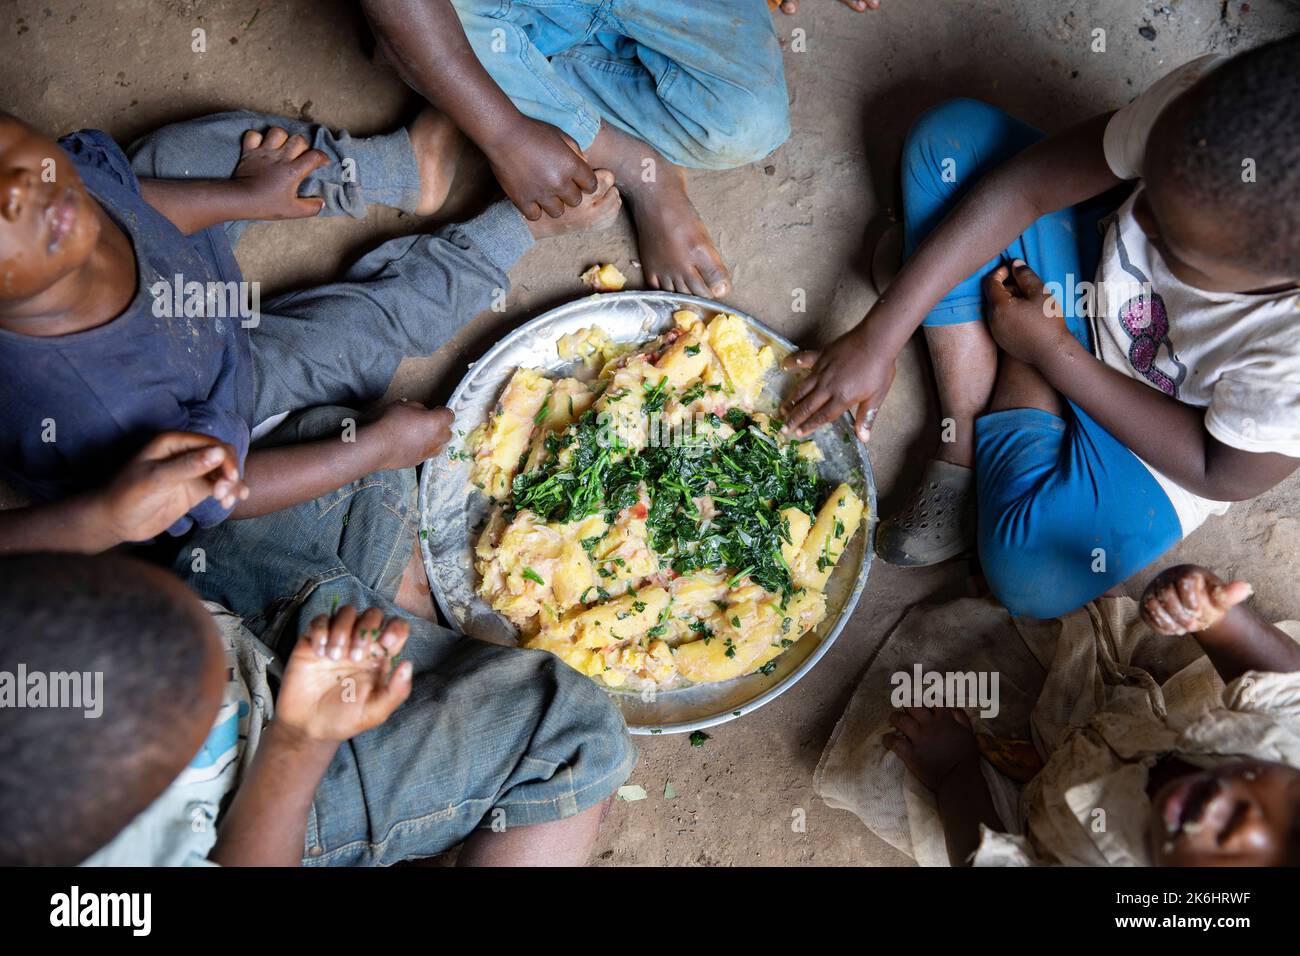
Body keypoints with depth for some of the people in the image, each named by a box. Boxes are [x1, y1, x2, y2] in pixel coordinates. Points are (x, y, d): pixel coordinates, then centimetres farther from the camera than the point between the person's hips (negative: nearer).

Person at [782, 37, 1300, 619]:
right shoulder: (1204, 95, -33)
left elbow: (1225, 475, -21)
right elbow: (1026, 186, -23)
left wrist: (1052, 350, -20)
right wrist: (878, 337, -24)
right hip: (1096, 277, 5)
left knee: (1031, 574, -30)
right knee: (950, 134, -16)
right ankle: (964, 436, -9)